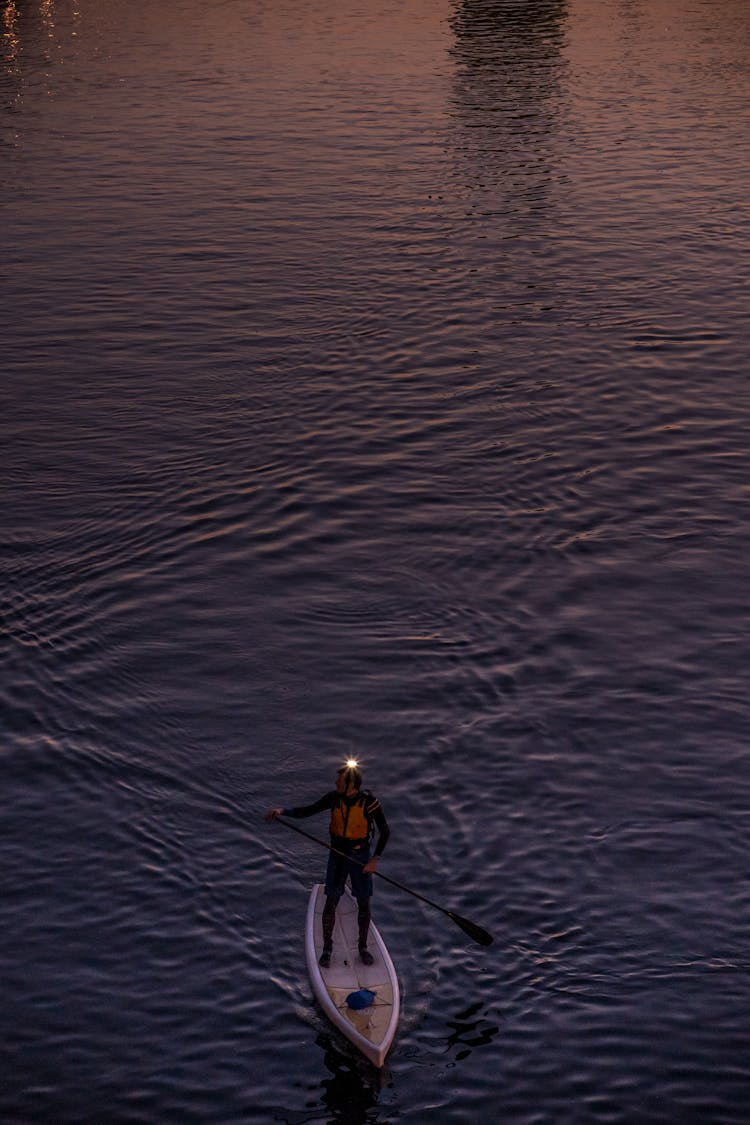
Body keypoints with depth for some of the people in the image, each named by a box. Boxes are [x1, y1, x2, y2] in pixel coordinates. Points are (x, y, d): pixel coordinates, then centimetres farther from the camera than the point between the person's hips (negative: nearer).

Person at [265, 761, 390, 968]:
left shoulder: (369, 802, -19)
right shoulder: (334, 797, -12)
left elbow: (385, 831, -10)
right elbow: (308, 810, -5)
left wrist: (375, 859, -18)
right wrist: (282, 811, -20)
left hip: (361, 856, -2)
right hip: (338, 855, 2)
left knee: (364, 904, 8)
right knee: (331, 903, 3)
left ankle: (363, 947, 28)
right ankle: (327, 948, 19)